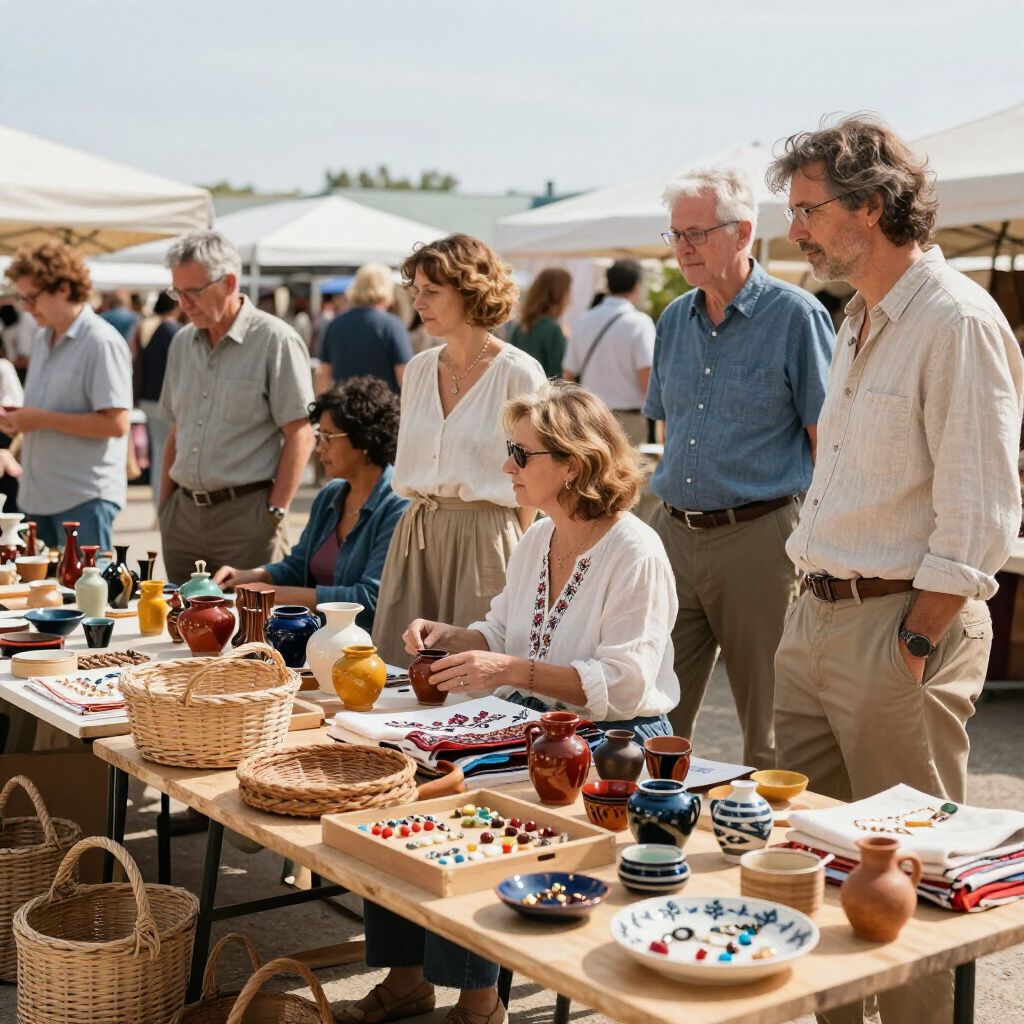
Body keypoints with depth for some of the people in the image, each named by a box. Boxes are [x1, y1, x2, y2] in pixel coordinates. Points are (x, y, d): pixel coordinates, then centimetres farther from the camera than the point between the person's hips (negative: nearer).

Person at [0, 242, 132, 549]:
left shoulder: (102, 343, -13)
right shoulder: (43, 339, 14)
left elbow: (116, 424, -20)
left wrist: (41, 419, -19)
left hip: (85, 499, -8)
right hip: (38, 495, 8)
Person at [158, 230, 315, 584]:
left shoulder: (275, 340, -7)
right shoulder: (182, 343, 13)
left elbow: (300, 435, -10)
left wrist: (275, 513, -14)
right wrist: (165, 505, 12)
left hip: (246, 514, -6)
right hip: (184, 513, 6)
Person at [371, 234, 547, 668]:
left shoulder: (518, 373, -7)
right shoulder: (419, 368, 11)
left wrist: (517, 557, -7)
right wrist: (419, 527, 13)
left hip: (485, 537, -6)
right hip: (416, 534, 6)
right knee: (400, 676, 6)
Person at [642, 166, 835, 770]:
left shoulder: (796, 316, -6)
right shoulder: (675, 319, 12)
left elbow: (827, 445, -7)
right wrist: (669, 507, 13)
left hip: (758, 535, -6)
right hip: (674, 532, 6)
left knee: (772, 727, 3)